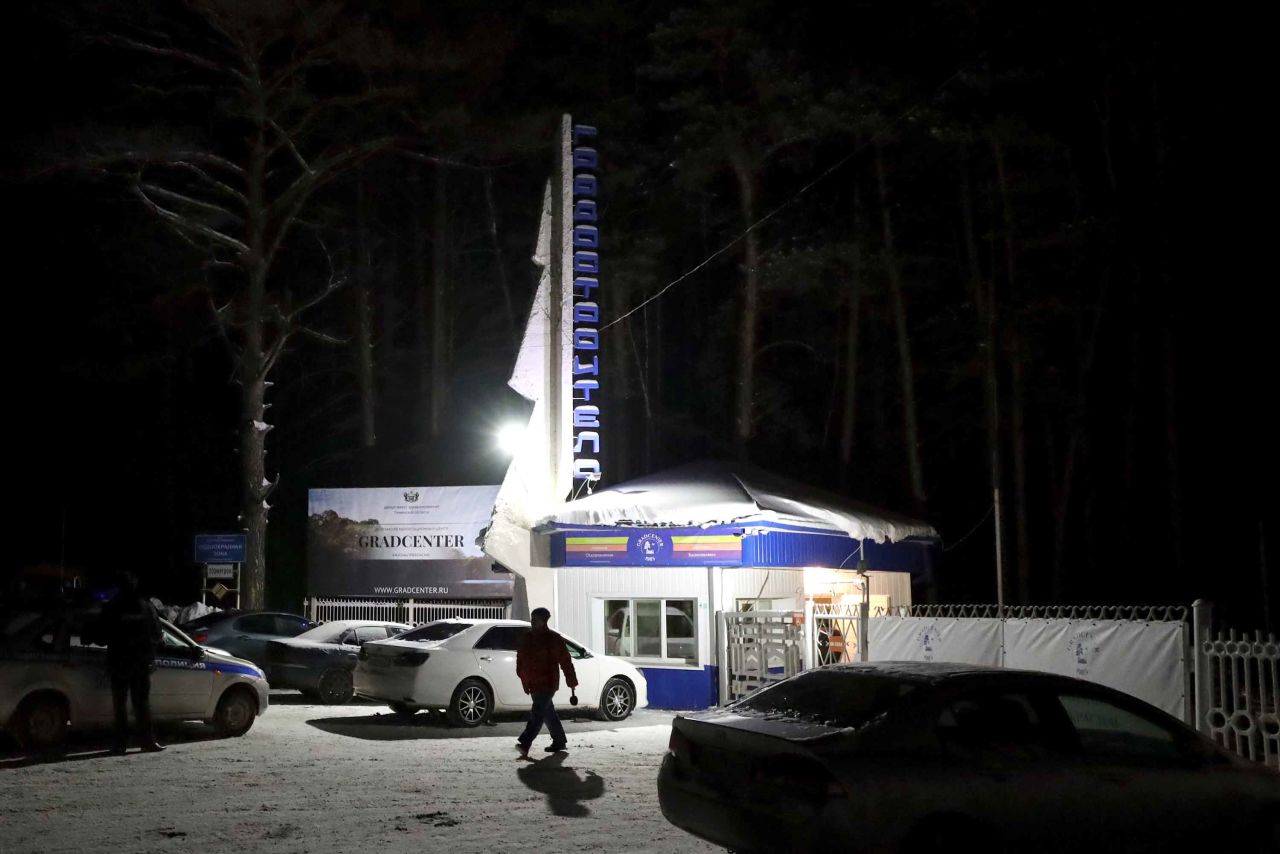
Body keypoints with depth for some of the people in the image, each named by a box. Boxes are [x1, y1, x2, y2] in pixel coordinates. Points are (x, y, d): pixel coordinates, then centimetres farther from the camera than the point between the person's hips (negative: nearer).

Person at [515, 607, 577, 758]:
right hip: (533, 684, 7)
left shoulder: (554, 639, -7)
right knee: (548, 712, 16)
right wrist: (523, 677, 10)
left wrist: (571, 681, -4)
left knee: (537, 713, -16)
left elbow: (565, 661, -5)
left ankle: (525, 744, -27)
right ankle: (559, 741, 29)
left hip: (547, 683, -7)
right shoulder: (526, 638, 10)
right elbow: (520, 659, 17)